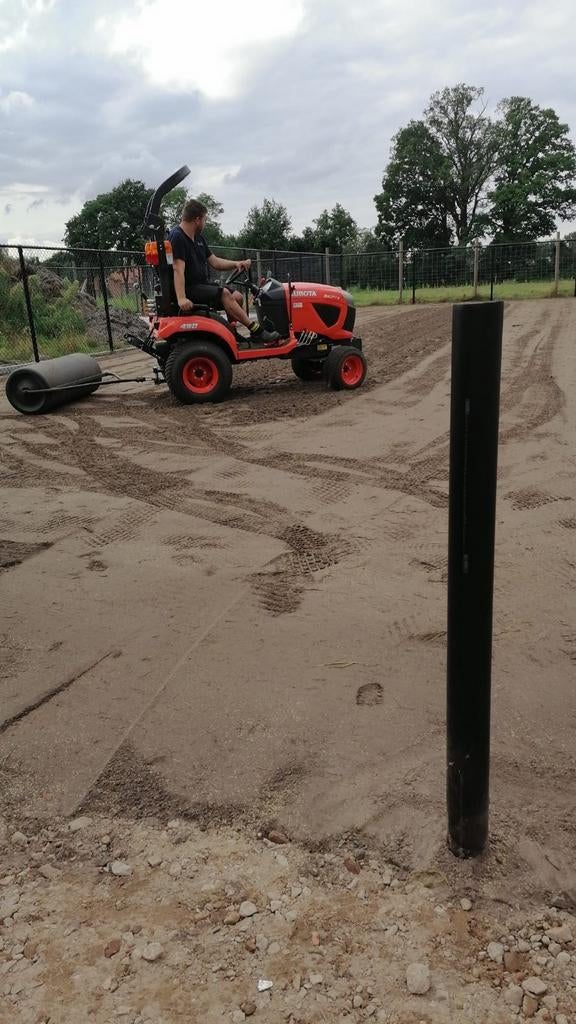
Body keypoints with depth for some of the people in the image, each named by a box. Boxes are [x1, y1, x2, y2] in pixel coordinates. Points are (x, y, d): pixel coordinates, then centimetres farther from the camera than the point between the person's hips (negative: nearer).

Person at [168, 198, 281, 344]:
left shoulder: (198, 238, 15)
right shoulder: (177, 237, -15)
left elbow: (214, 262, 17)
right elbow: (178, 269, -26)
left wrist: (236, 264, 0)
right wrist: (181, 298, -37)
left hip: (203, 283, 10)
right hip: (189, 288, -10)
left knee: (237, 296, -1)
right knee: (223, 293, -25)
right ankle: (255, 331, -23)